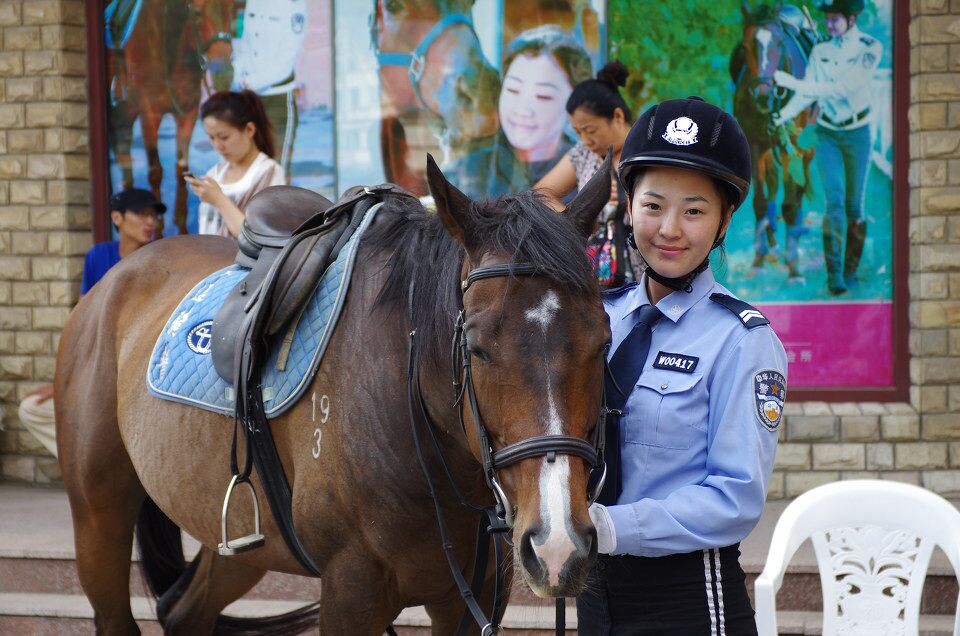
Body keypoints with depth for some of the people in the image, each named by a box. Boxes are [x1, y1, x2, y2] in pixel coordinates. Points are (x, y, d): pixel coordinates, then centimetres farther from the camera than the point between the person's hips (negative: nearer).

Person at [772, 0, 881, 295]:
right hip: (827, 133, 2)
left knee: (854, 205, 3)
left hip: (856, 132, -2)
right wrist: (783, 114, -20)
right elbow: (806, 94, -1)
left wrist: (797, 83, -28)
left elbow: (847, 86, -21)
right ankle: (834, 274, -16)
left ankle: (850, 271, 16)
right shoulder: (820, 51, 3)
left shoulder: (870, 48, -9)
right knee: (834, 201, -10)